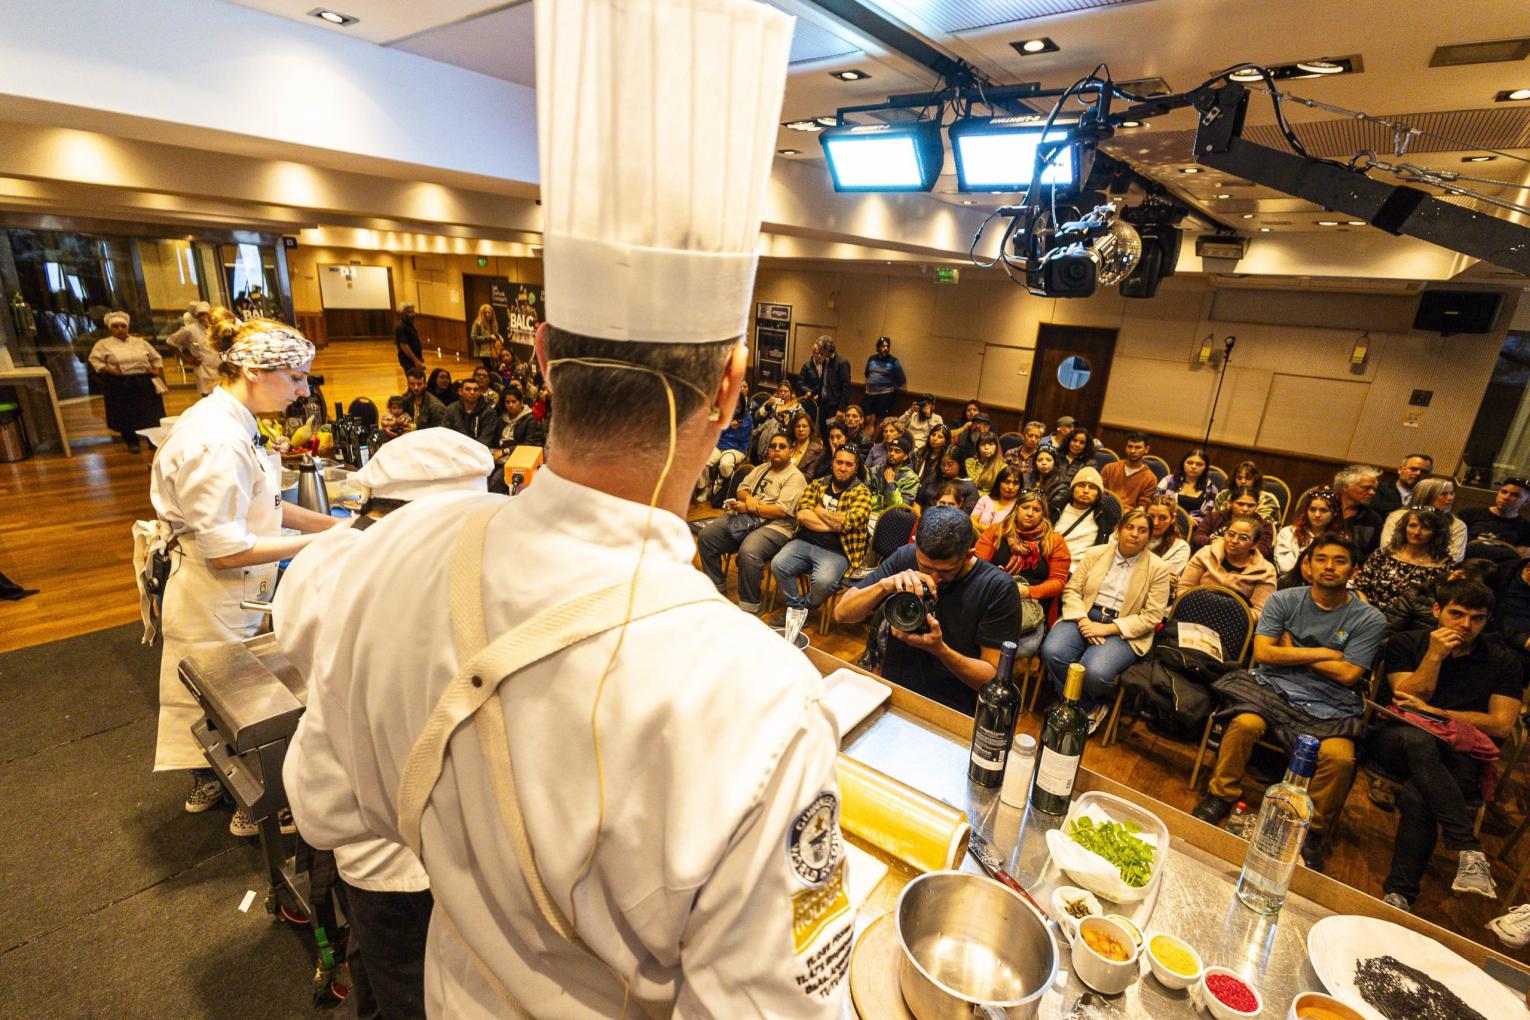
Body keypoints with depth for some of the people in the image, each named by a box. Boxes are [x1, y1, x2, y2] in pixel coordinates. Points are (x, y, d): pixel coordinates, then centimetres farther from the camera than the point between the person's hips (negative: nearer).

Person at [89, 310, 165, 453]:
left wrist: (156, 370, -1)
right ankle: (132, 442, 13)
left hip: (144, 383, 2)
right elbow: (95, 361, -4)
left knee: (150, 413, 3)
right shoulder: (103, 344, 4)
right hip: (120, 385, -1)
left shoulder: (140, 341, 12)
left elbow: (156, 358, 15)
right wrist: (109, 370, -17)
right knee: (125, 415, 3)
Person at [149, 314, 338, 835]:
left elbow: (257, 504, 11)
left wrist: (332, 524, 3)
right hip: (214, 603, -9)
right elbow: (224, 550, -27)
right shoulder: (215, 441, -28)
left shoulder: (232, 423, 3)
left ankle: (207, 784, 46)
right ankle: (250, 806, 31)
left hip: (234, 596, 9)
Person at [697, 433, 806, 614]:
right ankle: (715, 588, 8)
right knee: (705, 537, -6)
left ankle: (749, 607, -19)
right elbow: (742, 488, 19)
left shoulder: (795, 477, -5)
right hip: (745, 518, 8)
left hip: (774, 526, -8)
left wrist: (748, 508, -13)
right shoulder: (762, 468, 19)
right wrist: (748, 498, -6)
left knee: (748, 553, -36)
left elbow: (782, 510, -16)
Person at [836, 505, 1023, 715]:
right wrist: (885, 584, -20)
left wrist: (939, 649, -25)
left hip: (953, 714, -2)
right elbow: (842, 613, -3)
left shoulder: (999, 588, -11)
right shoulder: (905, 557, -4)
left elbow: (994, 678, -10)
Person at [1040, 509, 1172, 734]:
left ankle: (1094, 705, 7)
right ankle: (1090, 708, -3)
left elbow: (1151, 616, -4)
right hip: (1085, 616, 3)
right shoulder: (1095, 554, 10)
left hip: (1123, 630, -3)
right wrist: (1082, 619, -13)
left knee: (1094, 672, -33)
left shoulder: (1158, 568, 2)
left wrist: (1107, 628, -15)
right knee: (1051, 652, -28)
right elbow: (1071, 590, 7)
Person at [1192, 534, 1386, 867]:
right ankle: (1218, 799, -11)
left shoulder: (1369, 619, 5)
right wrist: (1323, 653, -4)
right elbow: (1263, 653, -4)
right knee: (1244, 723, -31)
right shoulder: (1284, 600, 6)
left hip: (1330, 705, 0)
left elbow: (1347, 674, -4)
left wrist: (1291, 651, 0)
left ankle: (1313, 832, -4)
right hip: (1274, 687, 0)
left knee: (1340, 756, -29)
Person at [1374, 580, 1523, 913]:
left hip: (1461, 754, 0)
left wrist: (1434, 712, -7)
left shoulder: (1503, 661, 11)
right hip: (1397, 739, 0)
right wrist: (1435, 656, -7)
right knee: (1418, 739, -40)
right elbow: (1408, 702, 2)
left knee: (1415, 796, -34)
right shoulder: (1406, 644, 10)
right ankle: (1470, 851, -40)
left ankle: (1399, 896, -29)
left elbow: (1502, 726, 4)